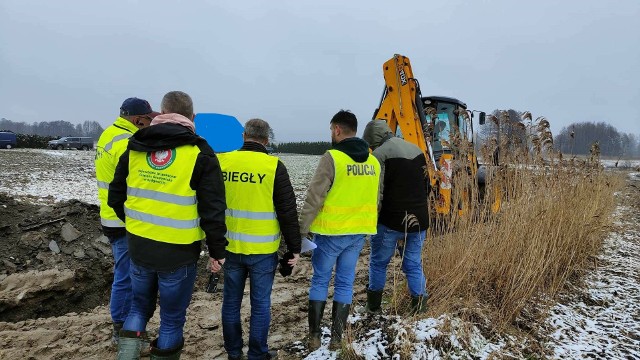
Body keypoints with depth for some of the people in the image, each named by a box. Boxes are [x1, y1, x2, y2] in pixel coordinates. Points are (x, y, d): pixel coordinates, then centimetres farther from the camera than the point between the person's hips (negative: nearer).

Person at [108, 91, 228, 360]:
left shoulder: (135, 148, 3)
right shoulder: (199, 154, -11)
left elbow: (116, 197, 9)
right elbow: (212, 209, -14)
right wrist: (217, 250, -3)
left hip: (138, 246, 4)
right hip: (178, 252, -4)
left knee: (139, 305, 26)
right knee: (172, 319, 13)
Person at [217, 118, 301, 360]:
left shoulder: (222, 162, -1)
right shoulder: (274, 166, -11)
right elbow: (288, 212, -9)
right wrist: (294, 248, 1)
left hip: (230, 247, 3)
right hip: (263, 250, -3)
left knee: (231, 301, 17)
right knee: (260, 304, 10)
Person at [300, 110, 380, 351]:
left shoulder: (332, 157, -14)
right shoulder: (373, 161, 6)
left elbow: (314, 197, -15)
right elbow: (376, 200, 14)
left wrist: (303, 229, -8)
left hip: (331, 231, -5)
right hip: (359, 232, 5)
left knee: (320, 281, 10)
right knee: (345, 283, 13)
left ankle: (314, 336, 14)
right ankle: (336, 338, 19)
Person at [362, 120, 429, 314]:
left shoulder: (380, 154, -12)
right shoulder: (417, 150, 11)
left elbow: (376, 193, -17)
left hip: (391, 221, -5)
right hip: (419, 220, 6)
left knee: (378, 263, 12)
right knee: (414, 264, 15)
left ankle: (374, 303, 22)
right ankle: (419, 303, 16)